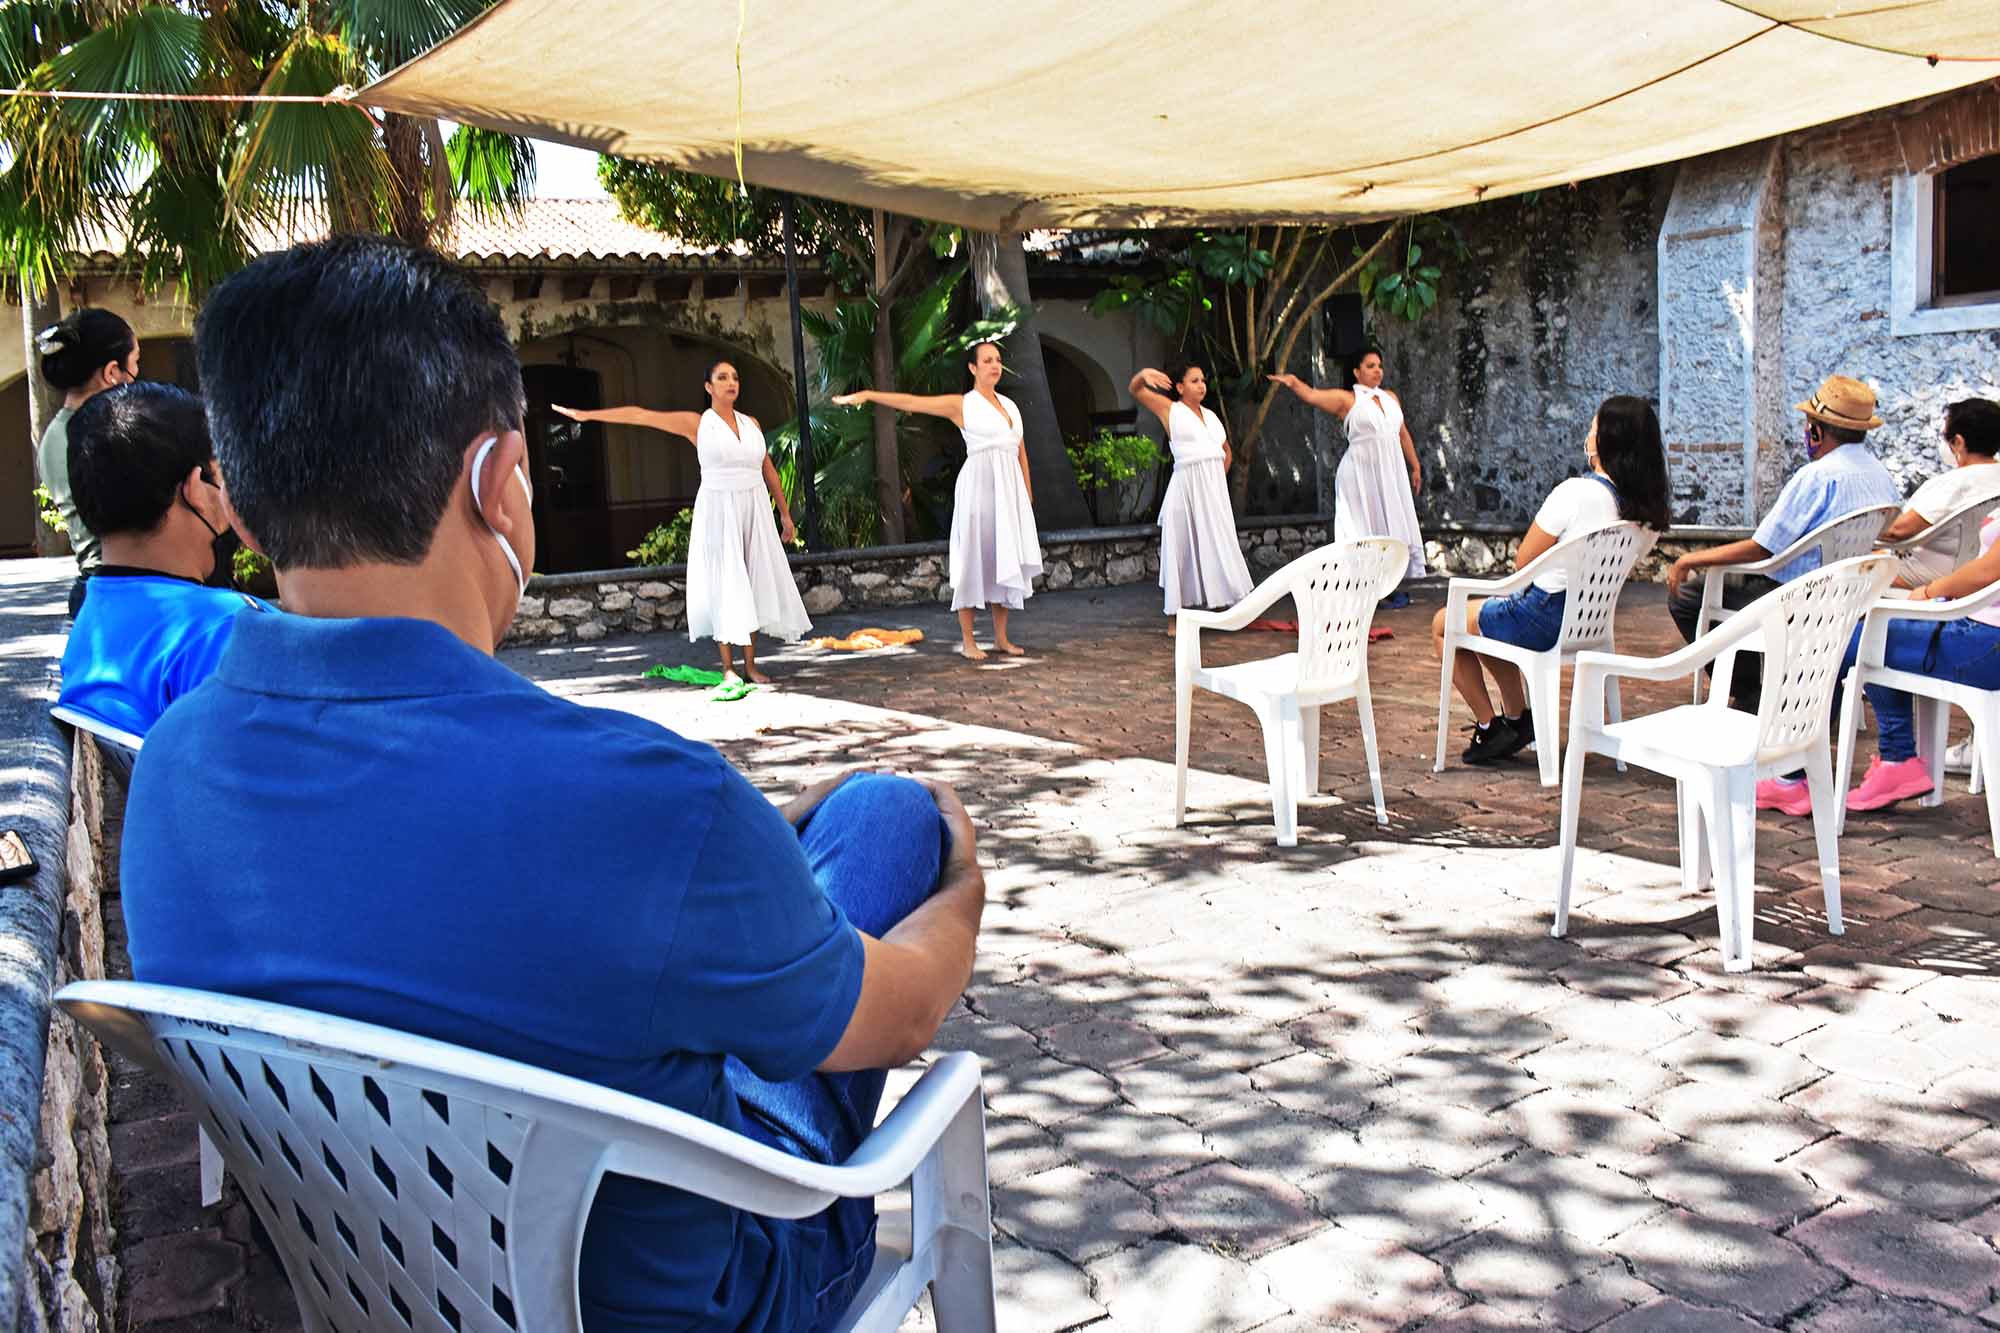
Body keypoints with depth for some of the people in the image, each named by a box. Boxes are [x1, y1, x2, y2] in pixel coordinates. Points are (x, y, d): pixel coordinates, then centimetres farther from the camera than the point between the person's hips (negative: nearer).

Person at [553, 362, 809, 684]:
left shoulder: (751, 423, 10)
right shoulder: (697, 424, -1)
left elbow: (769, 471, 16)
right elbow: (640, 415, -4)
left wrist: (785, 514, 15)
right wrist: (587, 415, -5)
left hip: (754, 510, 4)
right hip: (718, 510, -4)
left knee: (754, 583, 3)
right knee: (724, 584, -1)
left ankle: (751, 663, 12)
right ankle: (728, 666, 6)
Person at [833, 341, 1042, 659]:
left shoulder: (1010, 405, 16)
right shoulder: (962, 405, 0)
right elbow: (911, 402, -5)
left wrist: (1028, 494, 15)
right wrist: (867, 395, -13)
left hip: (1010, 488, 6)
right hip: (979, 484, -5)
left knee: (1007, 561, 5)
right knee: (976, 559, -4)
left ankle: (1001, 636, 13)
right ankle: (967, 639, 1)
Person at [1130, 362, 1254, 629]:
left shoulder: (1211, 416, 16)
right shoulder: (1170, 409, 2)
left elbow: (1227, 452, 27)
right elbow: (1135, 390, -4)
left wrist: (1218, 478, 15)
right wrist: (1143, 375, -25)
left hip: (1215, 489, 5)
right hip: (1187, 487, -5)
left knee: (1219, 549, 9)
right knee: (1184, 551, -1)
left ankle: (1236, 609, 15)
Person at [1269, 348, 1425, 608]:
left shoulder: (1390, 397, 13)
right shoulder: (1347, 399, -3)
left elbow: (1403, 433, 20)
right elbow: (1312, 396, -17)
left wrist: (1415, 466, 23)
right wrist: (1294, 383, -37)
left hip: (1391, 471, 5)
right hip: (1362, 472, -5)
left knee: (1392, 527, 8)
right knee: (1367, 529, -5)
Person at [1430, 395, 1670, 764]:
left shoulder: (1576, 492, -26)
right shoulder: (1648, 508, -4)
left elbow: (1523, 561, -15)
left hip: (1544, 619, -8)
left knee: (1443, 625, 15)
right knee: (1487, 616, 32)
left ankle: (1489, 728, 15)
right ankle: (1518, 719, 31)